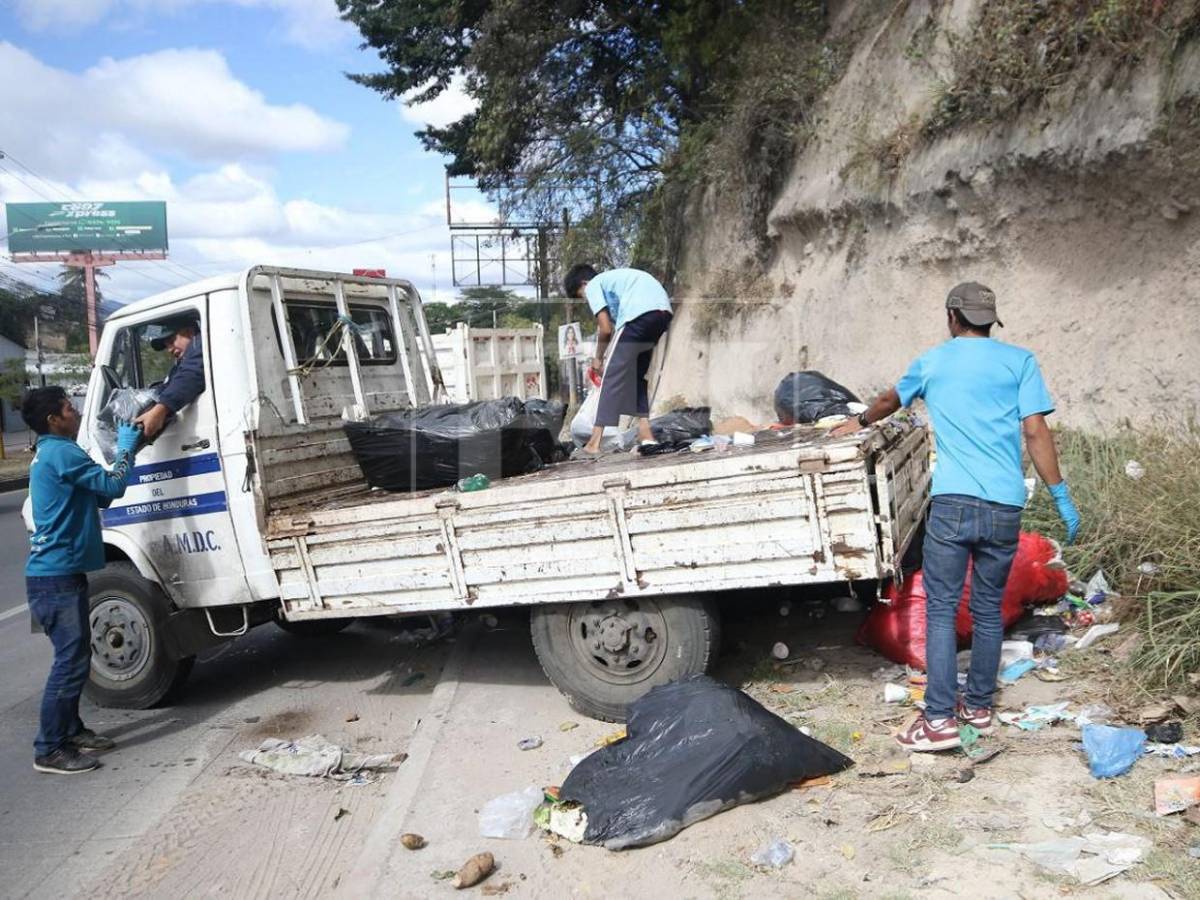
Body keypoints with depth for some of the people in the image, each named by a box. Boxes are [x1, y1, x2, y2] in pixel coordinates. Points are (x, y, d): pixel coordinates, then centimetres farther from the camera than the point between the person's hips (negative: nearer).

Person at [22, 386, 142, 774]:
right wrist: (126, 449, -1)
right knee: (71, 660, -6)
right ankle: (49, 750, 1)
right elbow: (113, 486, -16)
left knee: (74, 656, 18)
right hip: (55, 578, -10)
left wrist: (125, 450, 10)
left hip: (58, 574, 10)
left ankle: (70, 729, 29)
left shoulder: (52, 453, 17)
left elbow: (98, 496, 18)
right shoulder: (61, 452, -16)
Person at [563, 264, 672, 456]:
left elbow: (606, 329, 5)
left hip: (640, 313, -8)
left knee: (613, 375, -1)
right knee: (637, 374, 21)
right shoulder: (614, 278, 37)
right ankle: (646, 434, 16)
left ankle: (594, 443, -2)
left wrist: (598, 358, 20)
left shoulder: (593, 285, 14)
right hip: (663, 311, 8)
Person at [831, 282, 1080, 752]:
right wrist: (1061, 497, 3)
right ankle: (979, 706, 25)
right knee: (989, 608, 14)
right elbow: (1036, 433, -2)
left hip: (952, 502, -1)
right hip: (1005, 506, 2)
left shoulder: (932, 361, 12)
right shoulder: (1020, 361, 7)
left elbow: (890, 400, 31)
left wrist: (859, 423, 50)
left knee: (940, 608, 1)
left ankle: (940, 720, -3)